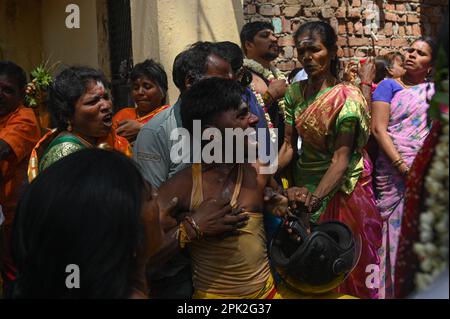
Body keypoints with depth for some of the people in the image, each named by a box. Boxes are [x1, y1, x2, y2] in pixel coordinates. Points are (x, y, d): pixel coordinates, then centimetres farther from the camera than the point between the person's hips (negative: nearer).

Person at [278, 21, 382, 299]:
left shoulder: (347, 98, -17)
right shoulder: (295, 93, -1)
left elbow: (341, 158, -22)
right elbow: (289, 145, -4)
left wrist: (316, 197, -35)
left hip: (340, 187, -5)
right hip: (305, 184, 5)